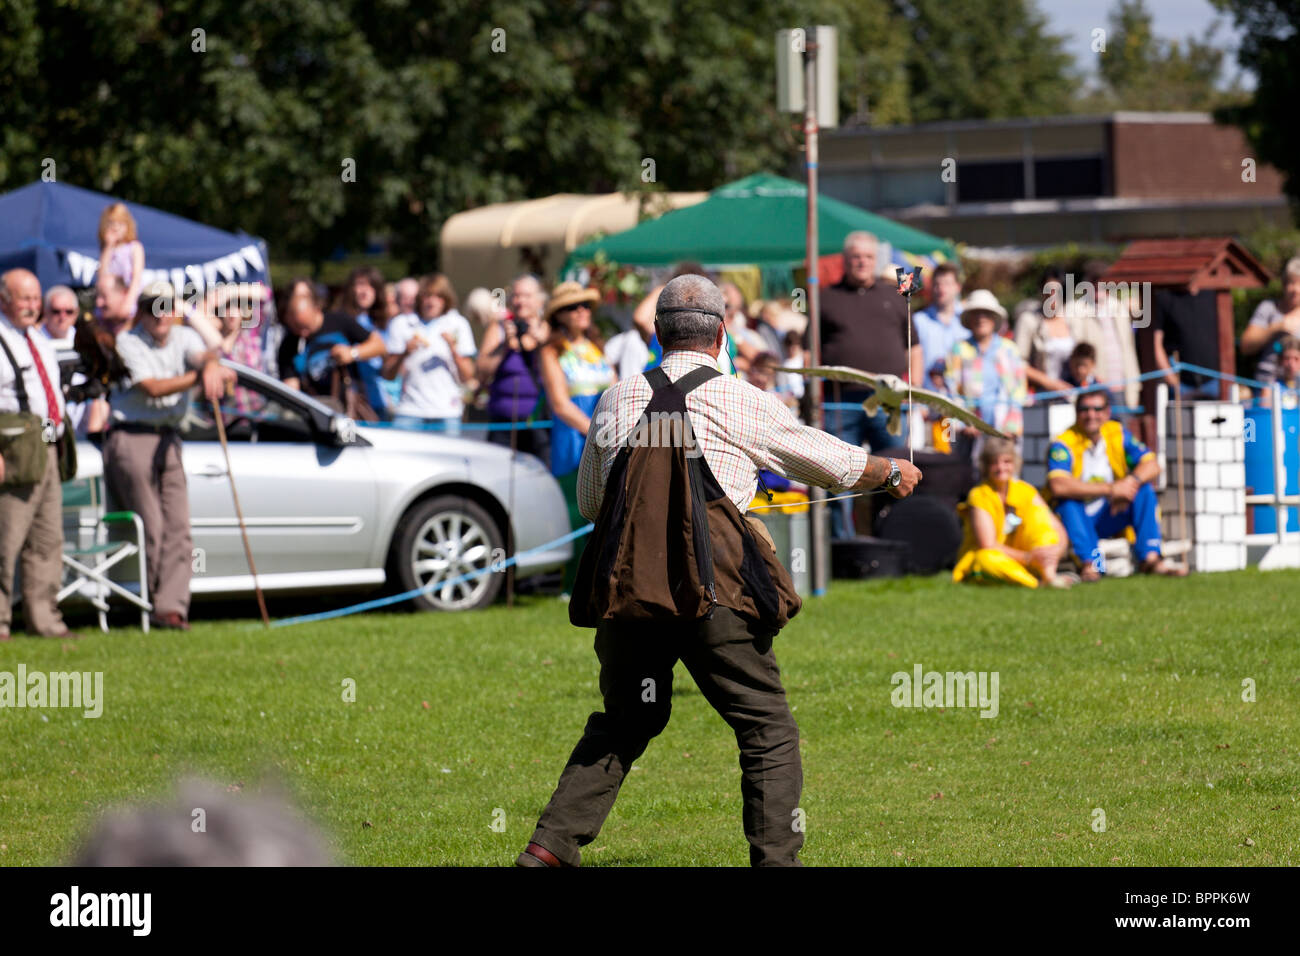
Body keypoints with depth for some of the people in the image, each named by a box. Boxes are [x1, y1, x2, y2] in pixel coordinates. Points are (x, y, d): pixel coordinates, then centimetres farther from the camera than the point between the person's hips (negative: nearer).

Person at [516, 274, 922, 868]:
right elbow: (828, 462, 16)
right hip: (712, 595, -4)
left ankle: (549, 849, 10)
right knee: (769, 732, 7)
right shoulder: (743, 403, 3)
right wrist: (892, 473, 35)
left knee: (619, 726, 19)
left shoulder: (616, 401, 12)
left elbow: (588, 503, 22)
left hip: (626, 585, 4)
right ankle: (775, 858, -1)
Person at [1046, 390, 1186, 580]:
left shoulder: (1117, 434, 1)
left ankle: (1149, 558, -21)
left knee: (1144, 489, -14)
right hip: (1076, 521, -5)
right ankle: (1089, 564, -43)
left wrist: (1131, 482, -30)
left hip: (1109, 518, 5)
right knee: (1068, 502, -34)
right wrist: (1110, 489, -35)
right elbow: (1058, 486, -35)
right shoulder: (1063, 443, -16)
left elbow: (1152, 466, -6)